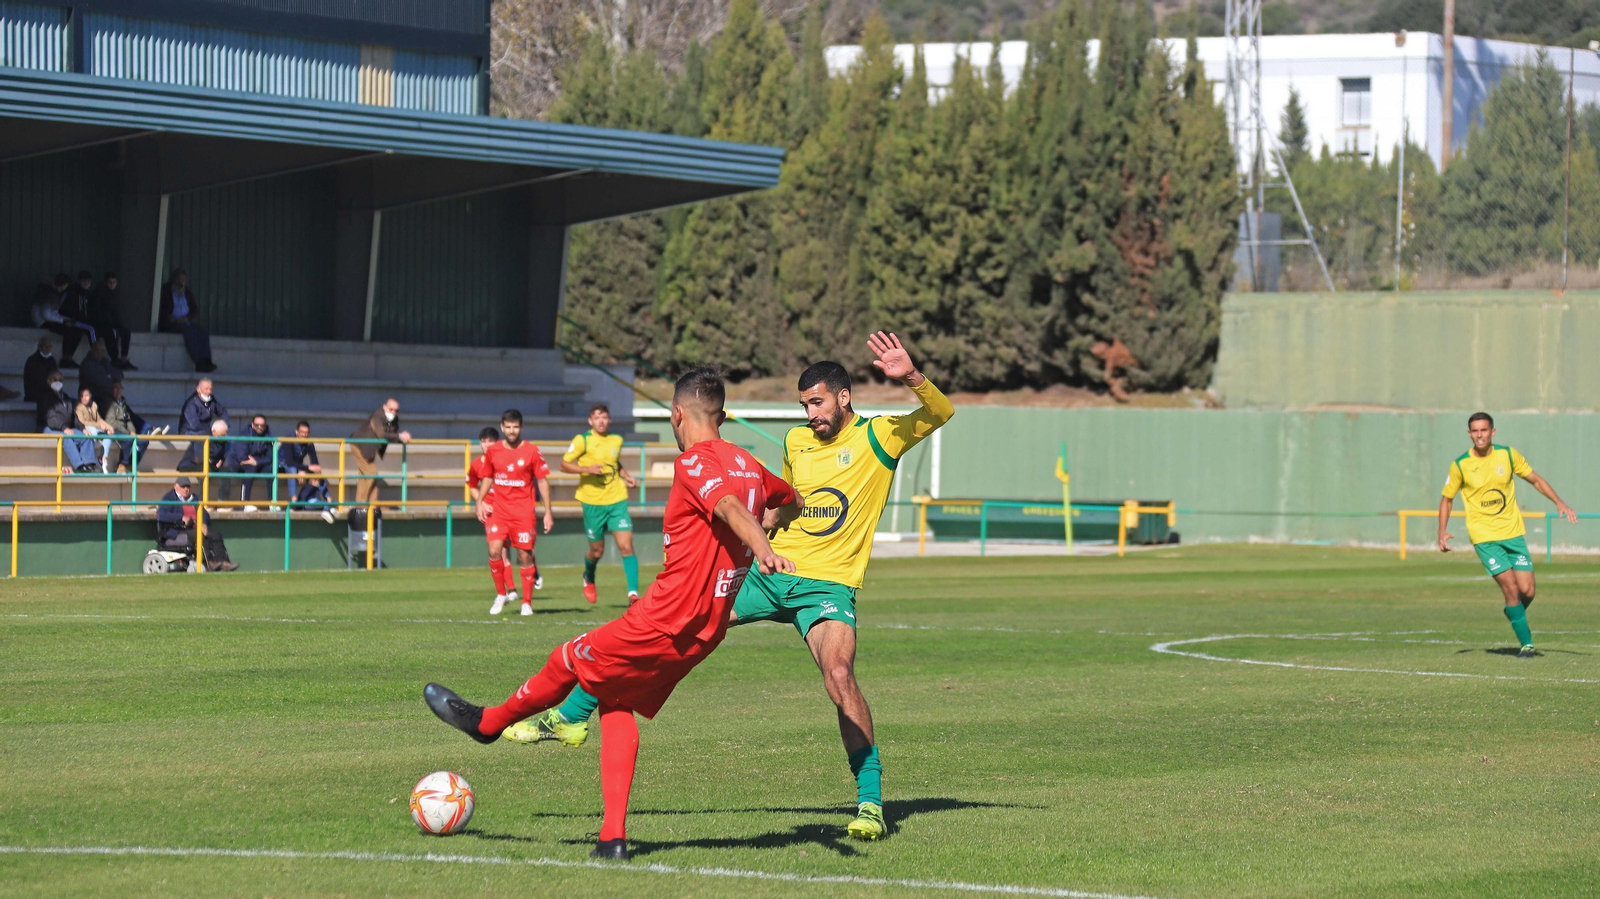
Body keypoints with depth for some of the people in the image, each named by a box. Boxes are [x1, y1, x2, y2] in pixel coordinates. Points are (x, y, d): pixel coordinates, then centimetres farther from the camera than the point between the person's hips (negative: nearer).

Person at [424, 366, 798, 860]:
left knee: (568, 662, 12)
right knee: (616, 701, 17)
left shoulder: (696, 463, -14)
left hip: (666, 621, -9)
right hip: (709, 629, 9)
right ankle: (613, 834, 8)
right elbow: (791, 499, 29)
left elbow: (729, 506, -33)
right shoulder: (747, 464, 11)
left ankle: (488, 722, 36)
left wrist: (762, 548, -51)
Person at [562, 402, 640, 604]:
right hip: (593, 502, -2)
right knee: (597, 551, 9)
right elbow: (564, 465, -5)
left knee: (626, 546, -12)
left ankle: (633, 592, -13)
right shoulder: (583, 440, -5)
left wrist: (627, 477, 9)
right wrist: (587, 469, -20)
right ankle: (588, 579, 41)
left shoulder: (617, 440, 8)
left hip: (617, 500, 2)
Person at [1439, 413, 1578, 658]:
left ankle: (1514, 615, 32)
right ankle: (1526, 643, -2)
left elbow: (1535, 479, 10)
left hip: (1513, 533, 3)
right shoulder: (1460, 465, -5)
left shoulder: (1508, 455, -1)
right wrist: (1442, 533, -5)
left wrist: (1559, 503, -2)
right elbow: (1447, 499, 6)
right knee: (1511, 588, -14)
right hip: (1484, 537, -3)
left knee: (1527, 591, -3)